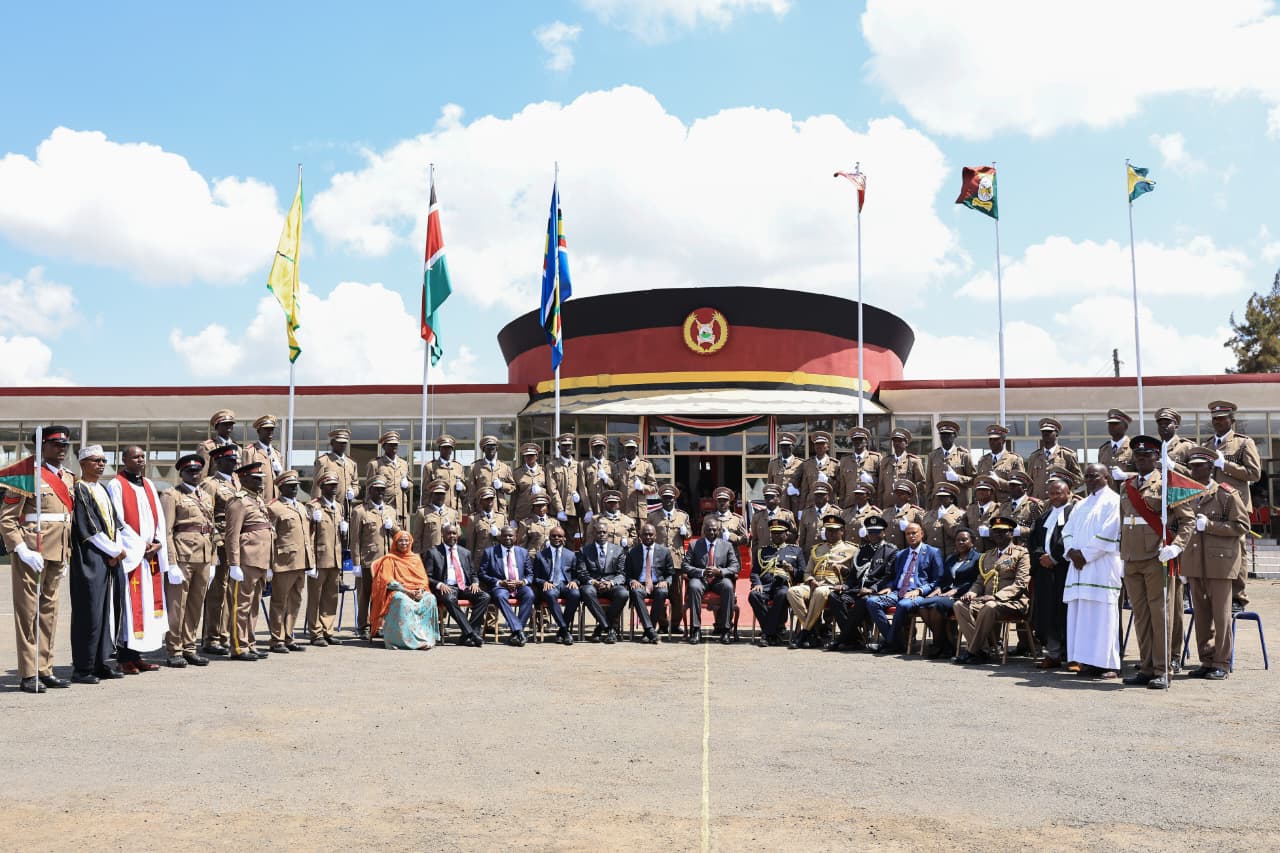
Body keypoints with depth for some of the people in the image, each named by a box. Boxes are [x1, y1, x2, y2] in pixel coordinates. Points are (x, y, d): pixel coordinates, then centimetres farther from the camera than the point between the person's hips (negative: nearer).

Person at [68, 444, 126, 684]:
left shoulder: (102, 488, 17)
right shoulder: (79, 489, -8)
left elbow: (114, 521, 14)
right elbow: (88, 529, -13)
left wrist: (117, 551, 0)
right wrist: (115, 551, -8)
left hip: (108, 559, 8)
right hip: (89, 560, -8)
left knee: (104, 611, 10)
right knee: (88, 613, -6)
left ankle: (100, 663, 16)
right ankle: (82, 669, 0)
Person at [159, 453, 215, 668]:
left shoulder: (206, 496, 19)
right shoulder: (171, 495, -2)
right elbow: (166, 532, -8)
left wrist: (212, 562, 14)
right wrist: (172, 564, -15)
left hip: (204, 557, 7)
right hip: (182, 555, -7)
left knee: (197, 604, 11)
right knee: (176, 604, -2)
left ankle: (189, 648, 20)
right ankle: (174, 651, 6)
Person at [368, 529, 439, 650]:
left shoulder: (416, 558, 21)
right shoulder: (389, 559, 8)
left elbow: (423, 578, 14)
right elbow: (388, 581, -4)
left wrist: (420, 590, -9)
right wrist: (407, 591, -15)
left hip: (417, 592, 4)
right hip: (397, 592, -4)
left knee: (430, 599, -28)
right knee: (404, 602, -39)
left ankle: (427, 637, -29)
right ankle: (410, 639, -40)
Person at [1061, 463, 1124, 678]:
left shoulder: (1113, 501, -1)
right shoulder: (1081, 505, 23)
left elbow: (1108, 533, -12)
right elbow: (1068, 530, 15)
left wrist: (1085, 554, -13)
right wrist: (1072, 551, -3)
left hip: (1102, 567, -7)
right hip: (1079, 566, 7)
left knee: (1102, 613, -8)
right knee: (1081, 614, 4)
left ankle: (1109, 663, -4)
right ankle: (1089, 662, 7)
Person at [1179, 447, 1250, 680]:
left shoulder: (1227, 494, -3)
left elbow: (1242, 526, -7)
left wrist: (1209, 525, -15)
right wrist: (1182, 566, 15)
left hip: (1219, 563, -5)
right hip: (1194, 563, 5)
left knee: (1221, 614, 0)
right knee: (1201, 614, 8)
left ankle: (1222, 663, 7)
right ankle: (1206, 661, 16)